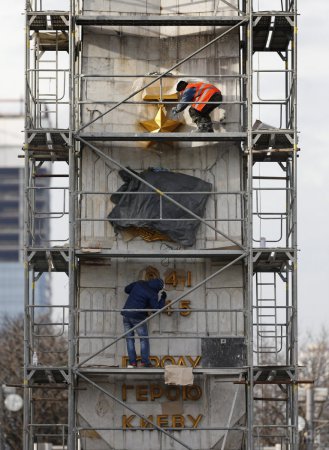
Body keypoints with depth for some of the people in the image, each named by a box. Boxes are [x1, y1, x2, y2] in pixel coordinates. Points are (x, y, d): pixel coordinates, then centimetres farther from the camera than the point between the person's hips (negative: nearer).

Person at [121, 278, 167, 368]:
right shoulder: (153, 294, -9)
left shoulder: (139, 284, 6)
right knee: (144, 339, 8)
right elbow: (157, 308, -10)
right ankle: (145, 362, 2)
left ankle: (132, 362, 4)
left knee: (129, 339, 10)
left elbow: (126, 289, 18)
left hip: (126, 314, 5)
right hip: (138, 317, -5)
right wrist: (163, 299, 4)